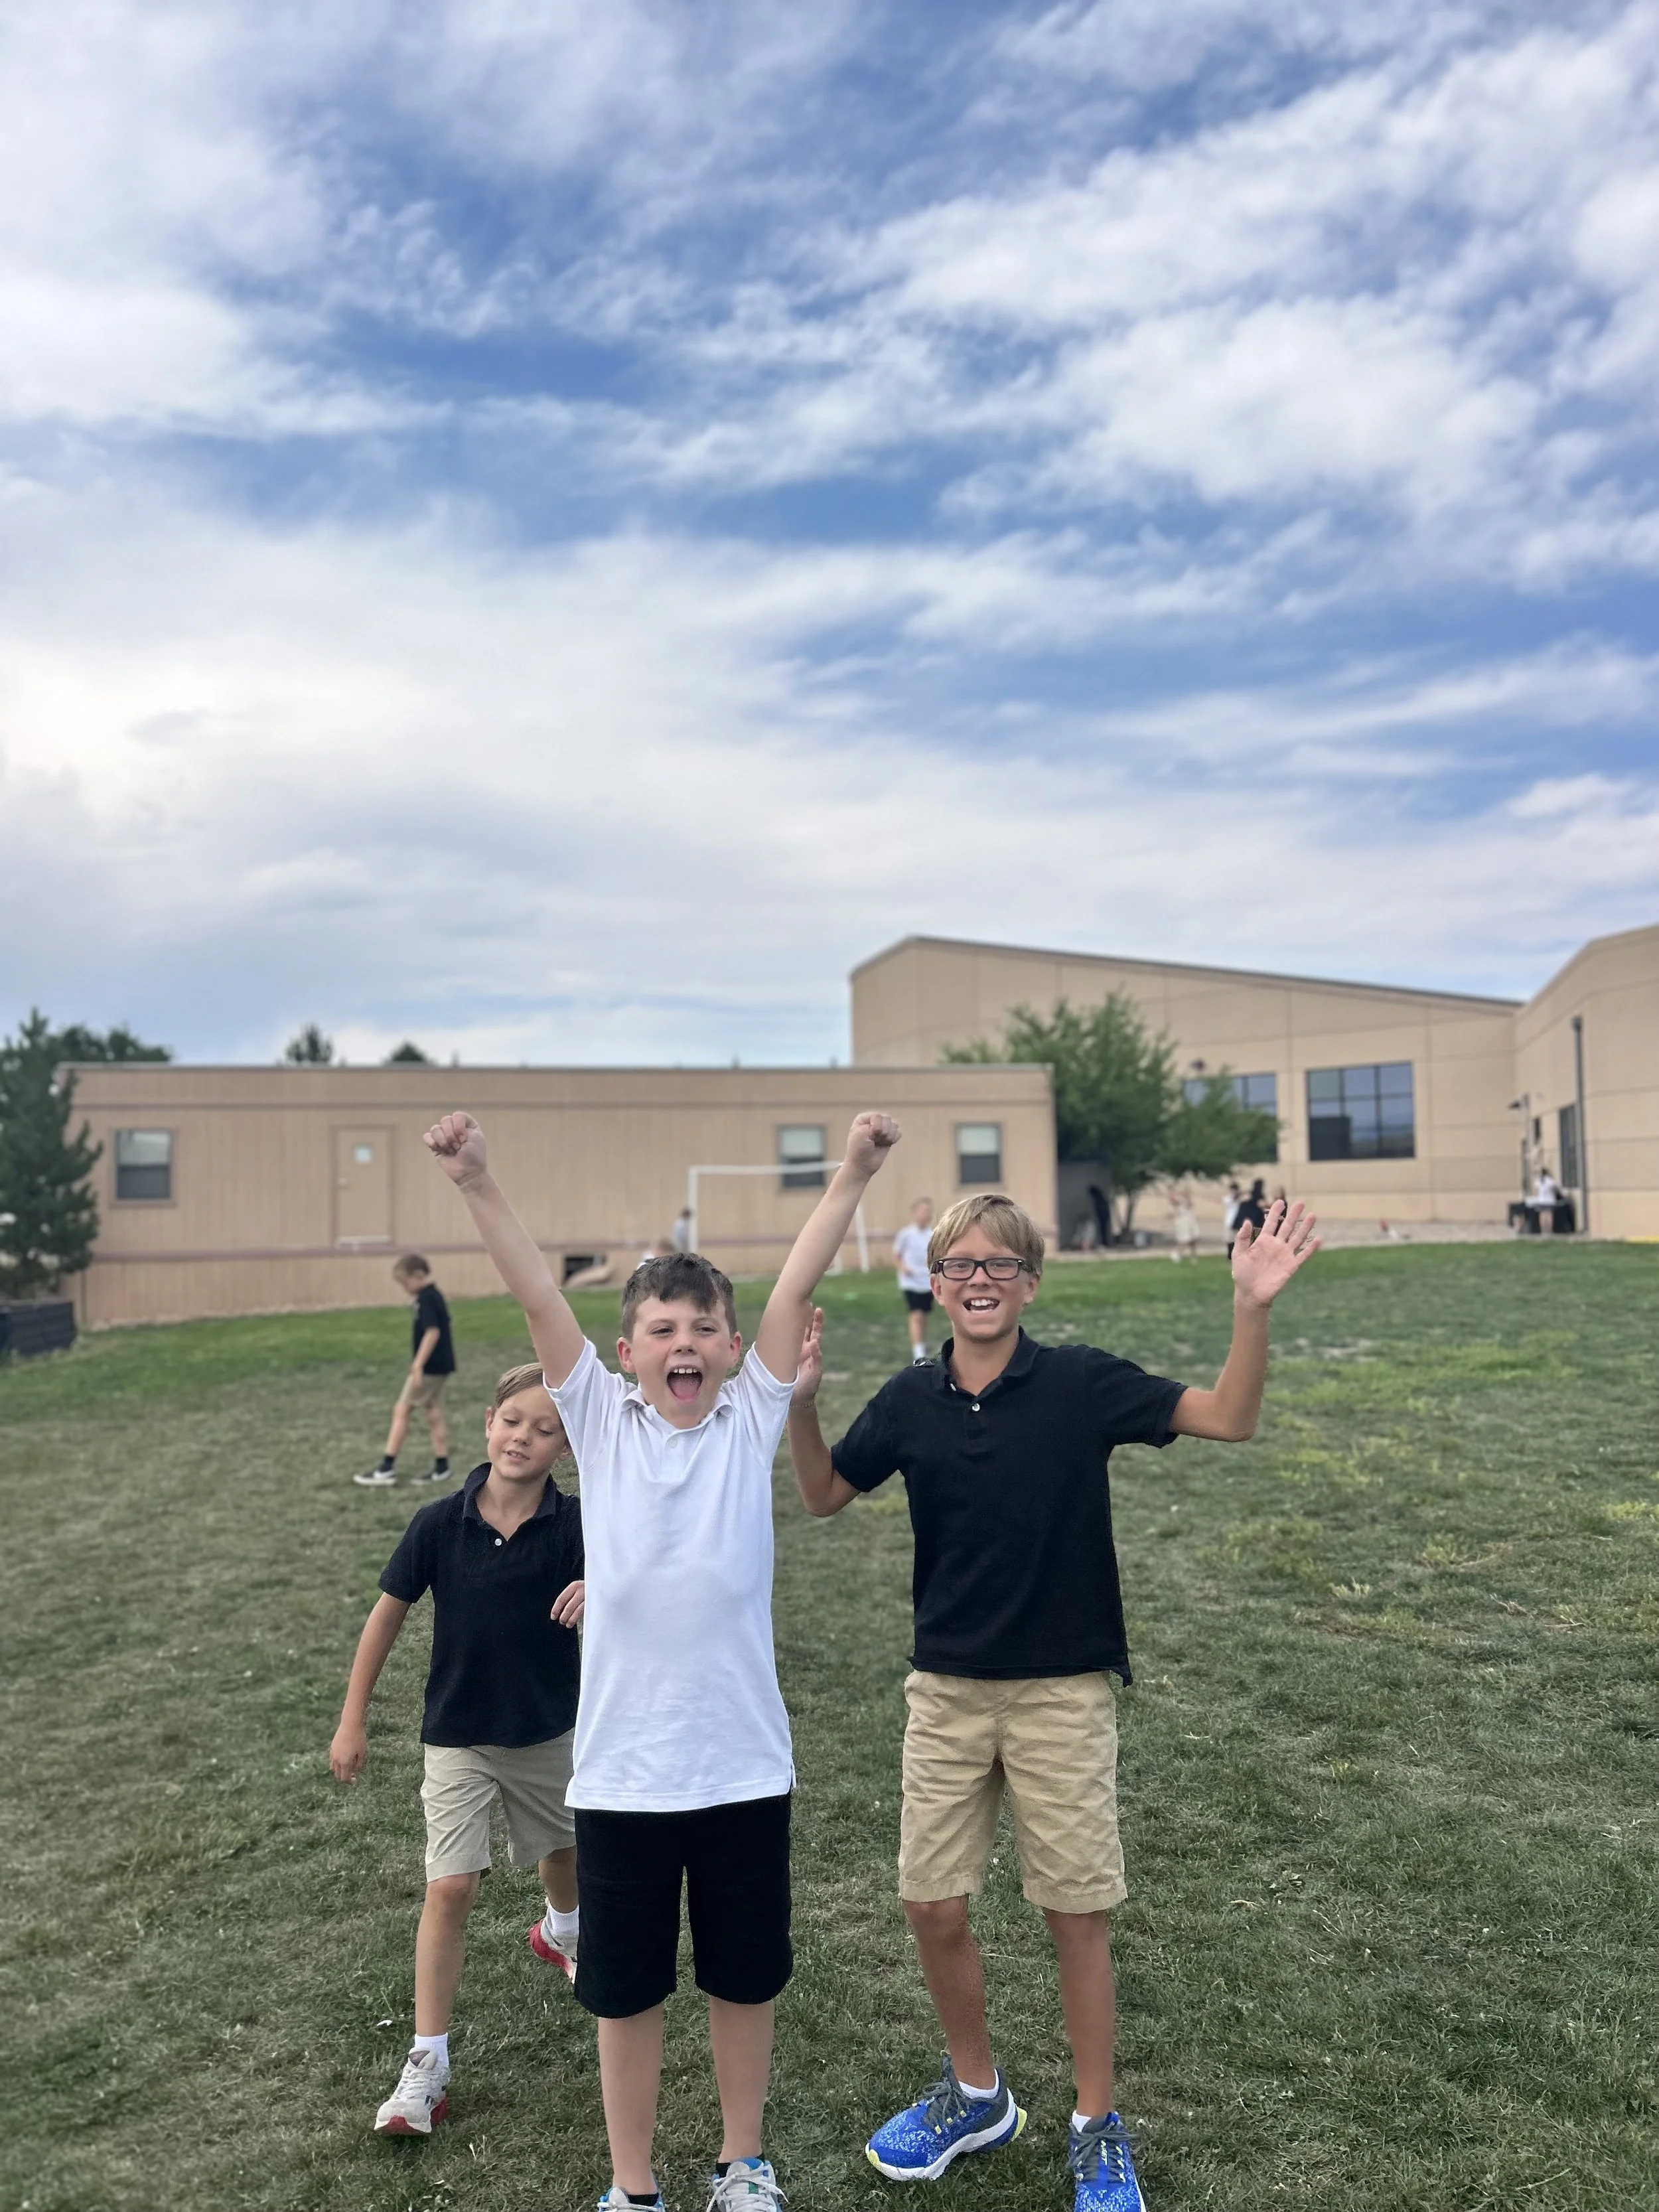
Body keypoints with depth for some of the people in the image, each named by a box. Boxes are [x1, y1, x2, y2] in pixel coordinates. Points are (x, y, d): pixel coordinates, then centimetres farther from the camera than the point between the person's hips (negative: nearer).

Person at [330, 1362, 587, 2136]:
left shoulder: (574, 1527, -19)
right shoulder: (439, 1523, -18)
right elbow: (387, 1615, -6)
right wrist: (353, 1720, -2)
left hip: (549, 1731, 2)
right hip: (458, 1736, -1)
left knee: (561, 1849, 24)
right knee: (450, 1889, -6)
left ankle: (562, 1931, 58)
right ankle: (427, 2065, 8)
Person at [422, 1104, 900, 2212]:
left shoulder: (753, 1418, -3)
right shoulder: (600, 1418, -3)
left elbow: (796, 1289, -12)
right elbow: (540, 1297, -14)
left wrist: (853, 1175, -21)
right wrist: (478, 1184, -24)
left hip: (745, 1762, 1)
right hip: (622, 1768, 0)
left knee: (746, 1975, 17)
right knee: (626, 1986, 15)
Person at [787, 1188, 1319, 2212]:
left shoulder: (1080, 1382, -12)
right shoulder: (911, 1401, -3)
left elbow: (1229, 1418, -14)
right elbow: (825, 1495, 8)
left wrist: (1253, 1308, -29)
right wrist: (801, 1402, -10)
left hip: (1063, 1692, -3)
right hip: (947, 1692, 3)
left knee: (1078, 1916, 9)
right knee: (934, 1909, 10)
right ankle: (977, 2095, 37)